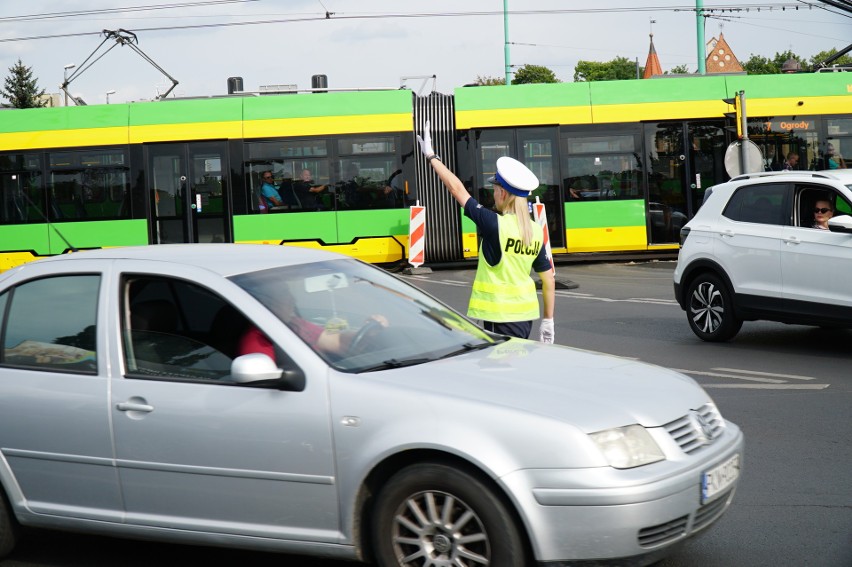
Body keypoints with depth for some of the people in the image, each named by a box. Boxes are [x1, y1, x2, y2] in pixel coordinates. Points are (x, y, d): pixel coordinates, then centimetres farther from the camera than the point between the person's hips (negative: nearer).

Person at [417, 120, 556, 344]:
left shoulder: (495, 225, -15)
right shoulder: (536, 231, 4)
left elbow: (457, 189, -7)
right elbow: (548, 280, 8)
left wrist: (431, 157, 3)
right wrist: (548, 320, 18)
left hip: (501, 315, -7)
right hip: (526, 313, 8)